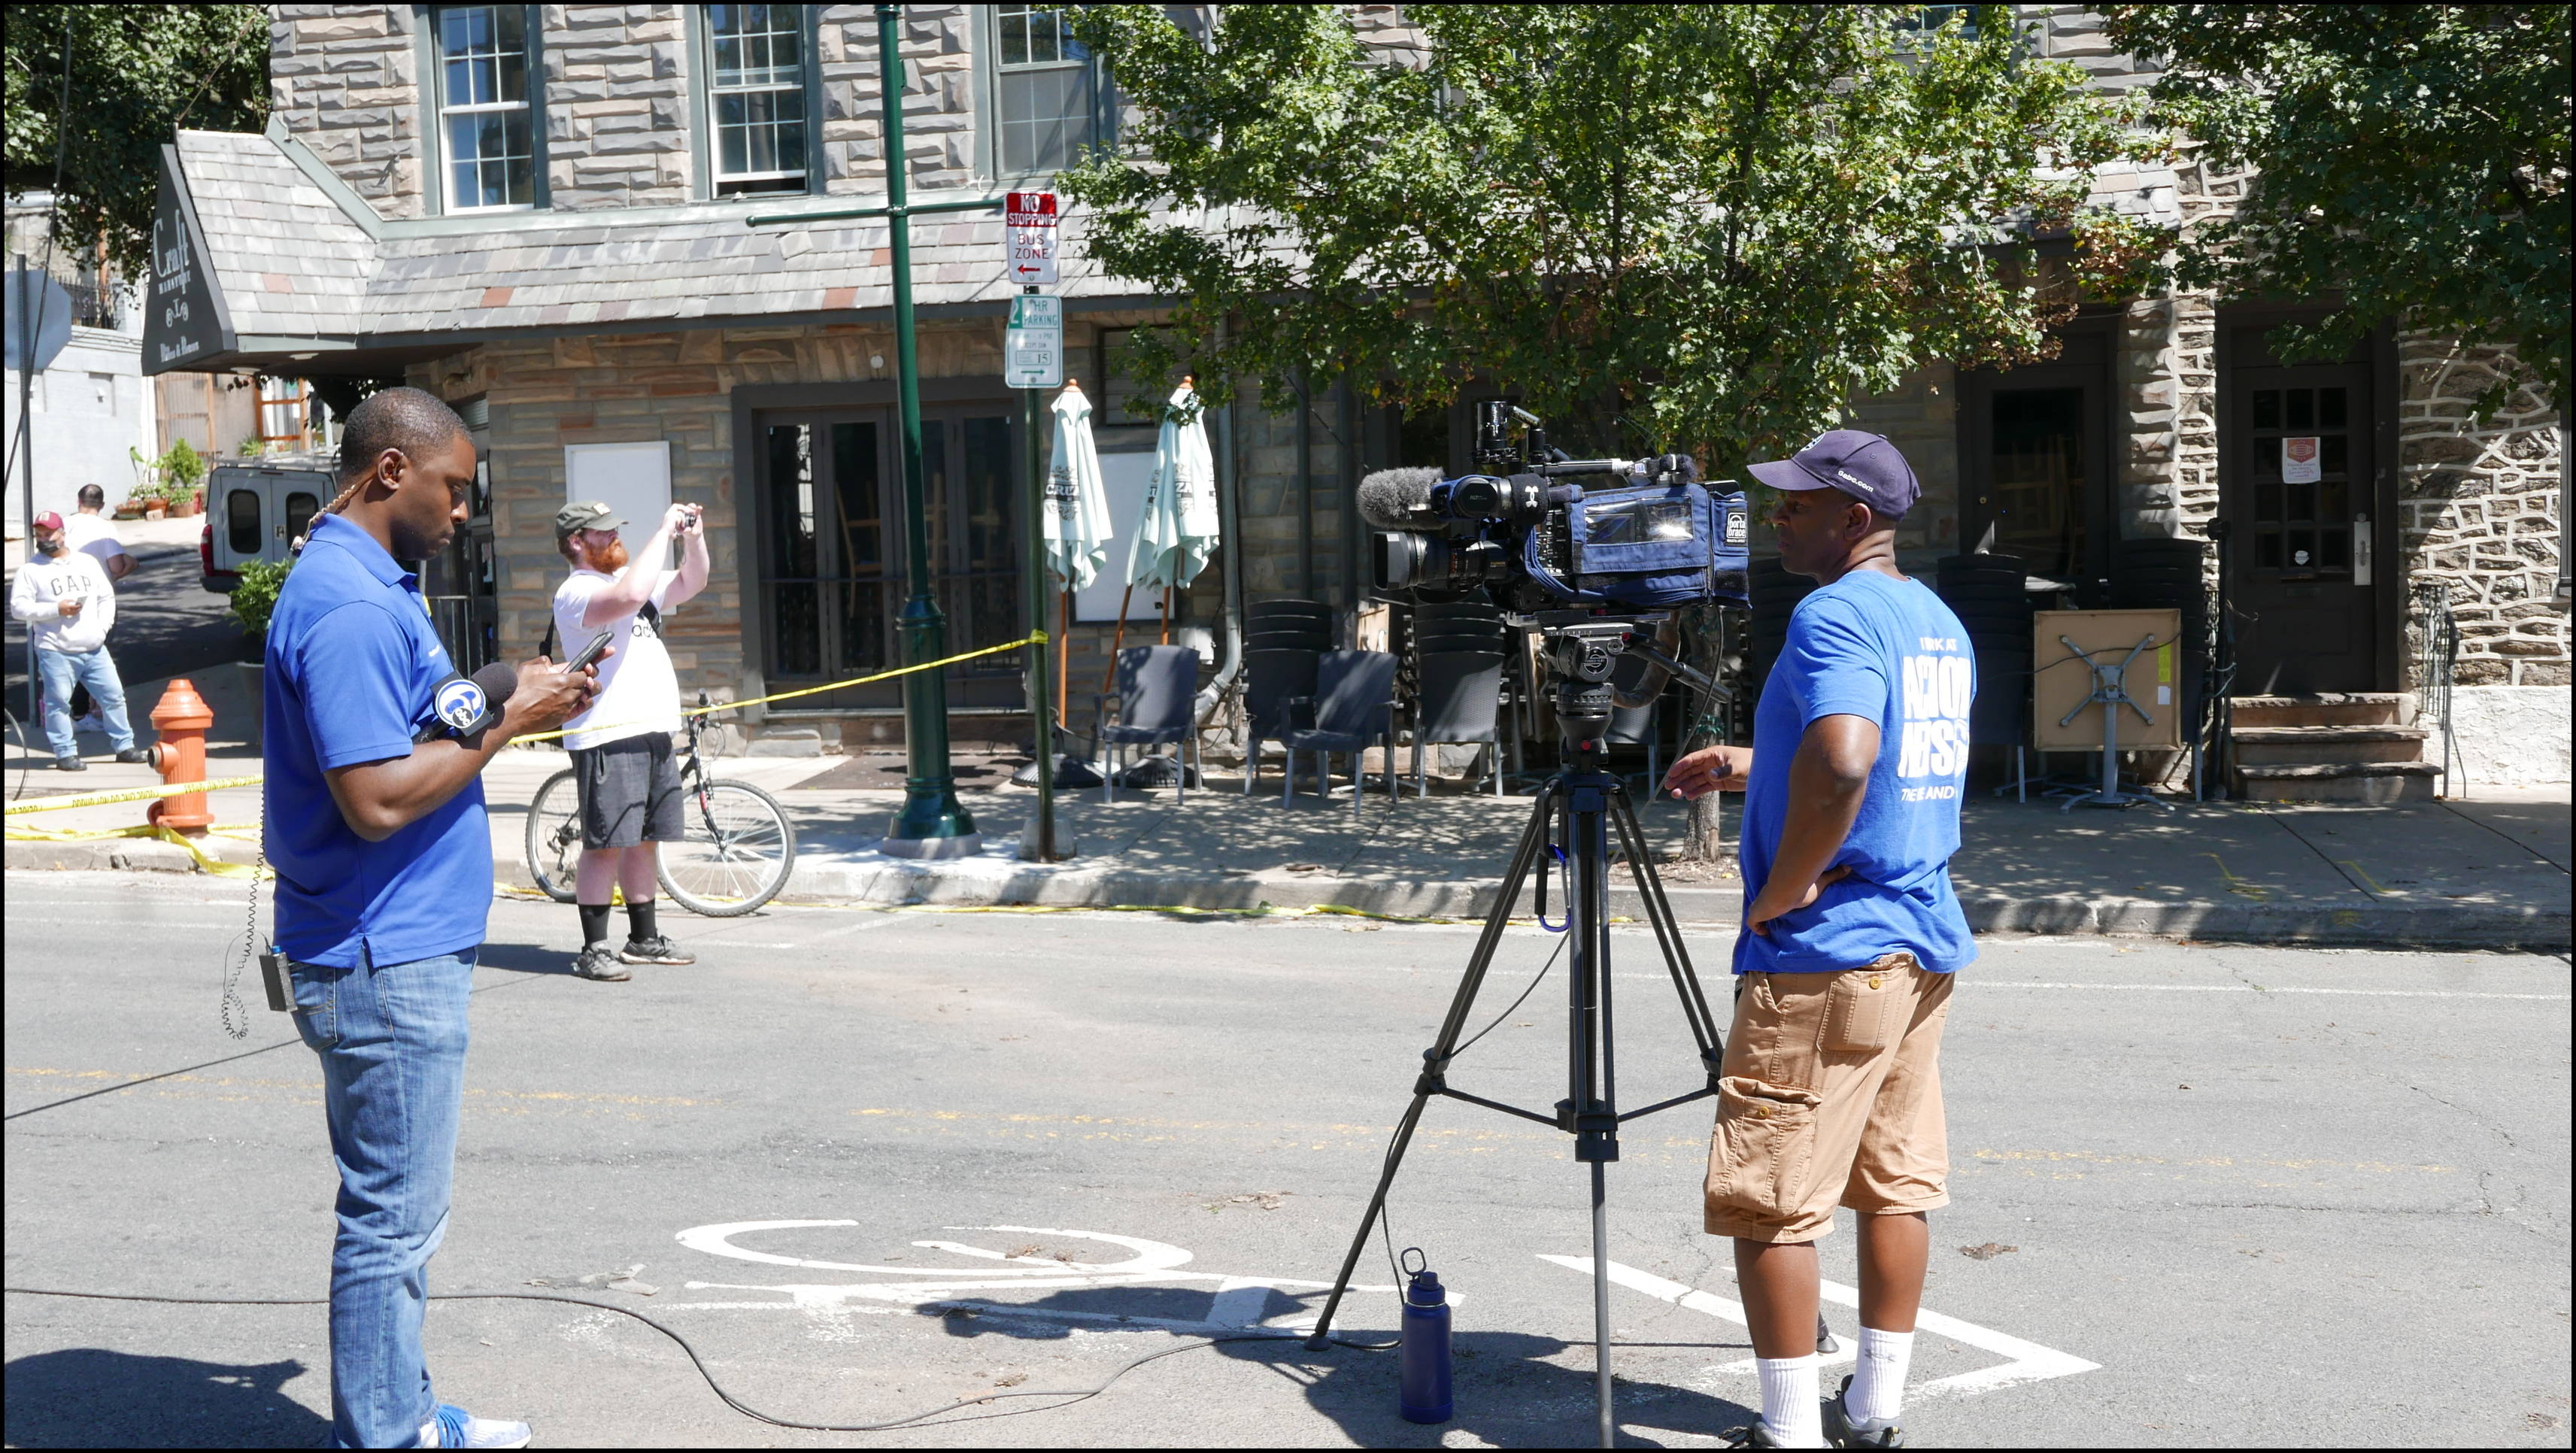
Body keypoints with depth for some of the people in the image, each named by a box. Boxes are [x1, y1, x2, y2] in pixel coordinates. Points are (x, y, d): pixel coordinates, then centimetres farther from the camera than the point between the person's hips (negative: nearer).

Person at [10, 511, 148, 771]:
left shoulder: (88, 563, 13)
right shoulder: (31, 569, 0)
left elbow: (106, 597, 17)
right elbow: (18, 607, -6)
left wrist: (103, 627, 0)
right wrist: (56, 609, -15)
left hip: (94, 649, 4)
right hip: (56, 652, -4)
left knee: (113, 695, 6)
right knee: (58, 702, -4)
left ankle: (124, 746, 16)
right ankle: (65, 754, 3)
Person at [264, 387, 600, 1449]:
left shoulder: (371, 587, 14)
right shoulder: (350, 608, -20)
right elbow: (378, 798, -25)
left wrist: (504, 703, 6)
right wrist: (506, 725, -17)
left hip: (400, 952, 11)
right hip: (385, 963, -11)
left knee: (398, 1211, 18)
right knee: (394, 1221, -1)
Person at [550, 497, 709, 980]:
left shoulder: (627, 576, 21)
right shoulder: (577, 592, -10)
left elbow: (690, 583, 26)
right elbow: (629, 596, -29)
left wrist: (693, 538, 8)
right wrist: (663, 533, -21)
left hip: (653, 732, 9)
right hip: (607, 739, -9)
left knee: (643, 840, 14)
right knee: (605, 845, -8)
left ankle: (644, 939, 22)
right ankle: (594, 949, -4)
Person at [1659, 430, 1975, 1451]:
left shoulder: (1833, 617, -16)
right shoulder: (1942, 624, 14)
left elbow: (1842, 762, -32)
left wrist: (1785, 887, -20)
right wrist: (1749, 768, 27)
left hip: (1824, 948, -10)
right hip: (1926, 940, 10)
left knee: (1768, 1201, -3)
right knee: (1897, 1183, 14)